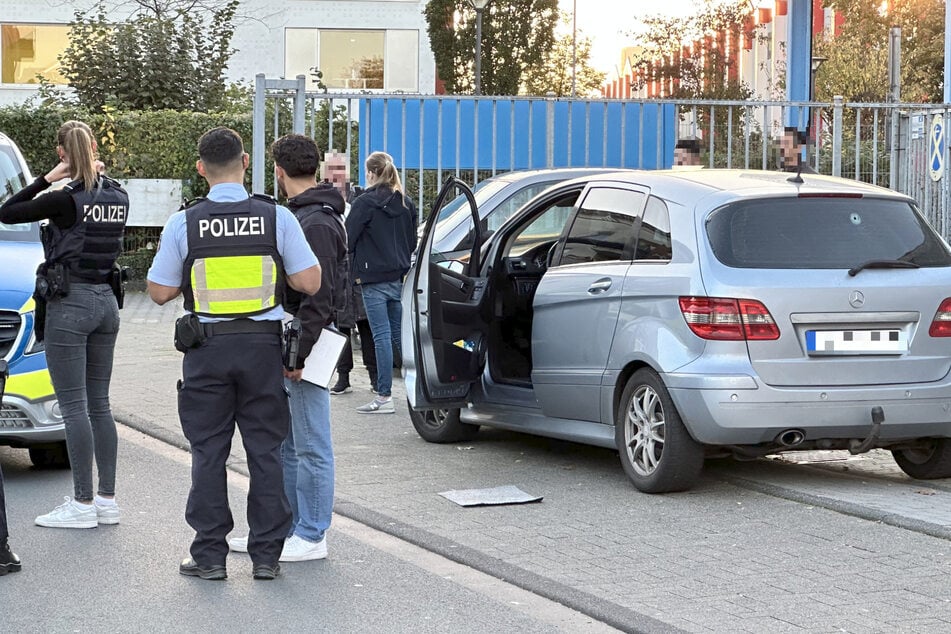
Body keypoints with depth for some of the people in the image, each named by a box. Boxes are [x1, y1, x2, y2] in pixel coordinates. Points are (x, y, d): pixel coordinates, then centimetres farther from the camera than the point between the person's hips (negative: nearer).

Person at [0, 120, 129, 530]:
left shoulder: (66, 200, -15)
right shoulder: (118, 197, 4)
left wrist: (48, 178, -4)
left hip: (69, 304, -7)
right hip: (106, 300, 7)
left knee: (74, 407, -3)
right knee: (99, 404, 12)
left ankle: (83, 504, -1)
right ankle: (106, 499, 14)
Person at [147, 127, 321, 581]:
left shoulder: (184, 223, -5)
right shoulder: (276, 217, -5)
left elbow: (160, 291, 0)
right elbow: (309, 282, -4)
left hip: (206, 348, -1)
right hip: (262, 344, 1)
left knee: (208, 451, 8)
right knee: (265, 450, 8)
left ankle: (210, 554, 9)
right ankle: (266, 554, 11)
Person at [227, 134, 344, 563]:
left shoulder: (318, 223, -17)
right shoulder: (297, 216, 15)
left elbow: (319, 296, -22)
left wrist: (300, 353, -22)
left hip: (306, 346, -10)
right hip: (284, 345, 10)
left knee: (311, 447, -2)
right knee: (283, 443, 16)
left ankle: (312, 536, 4)